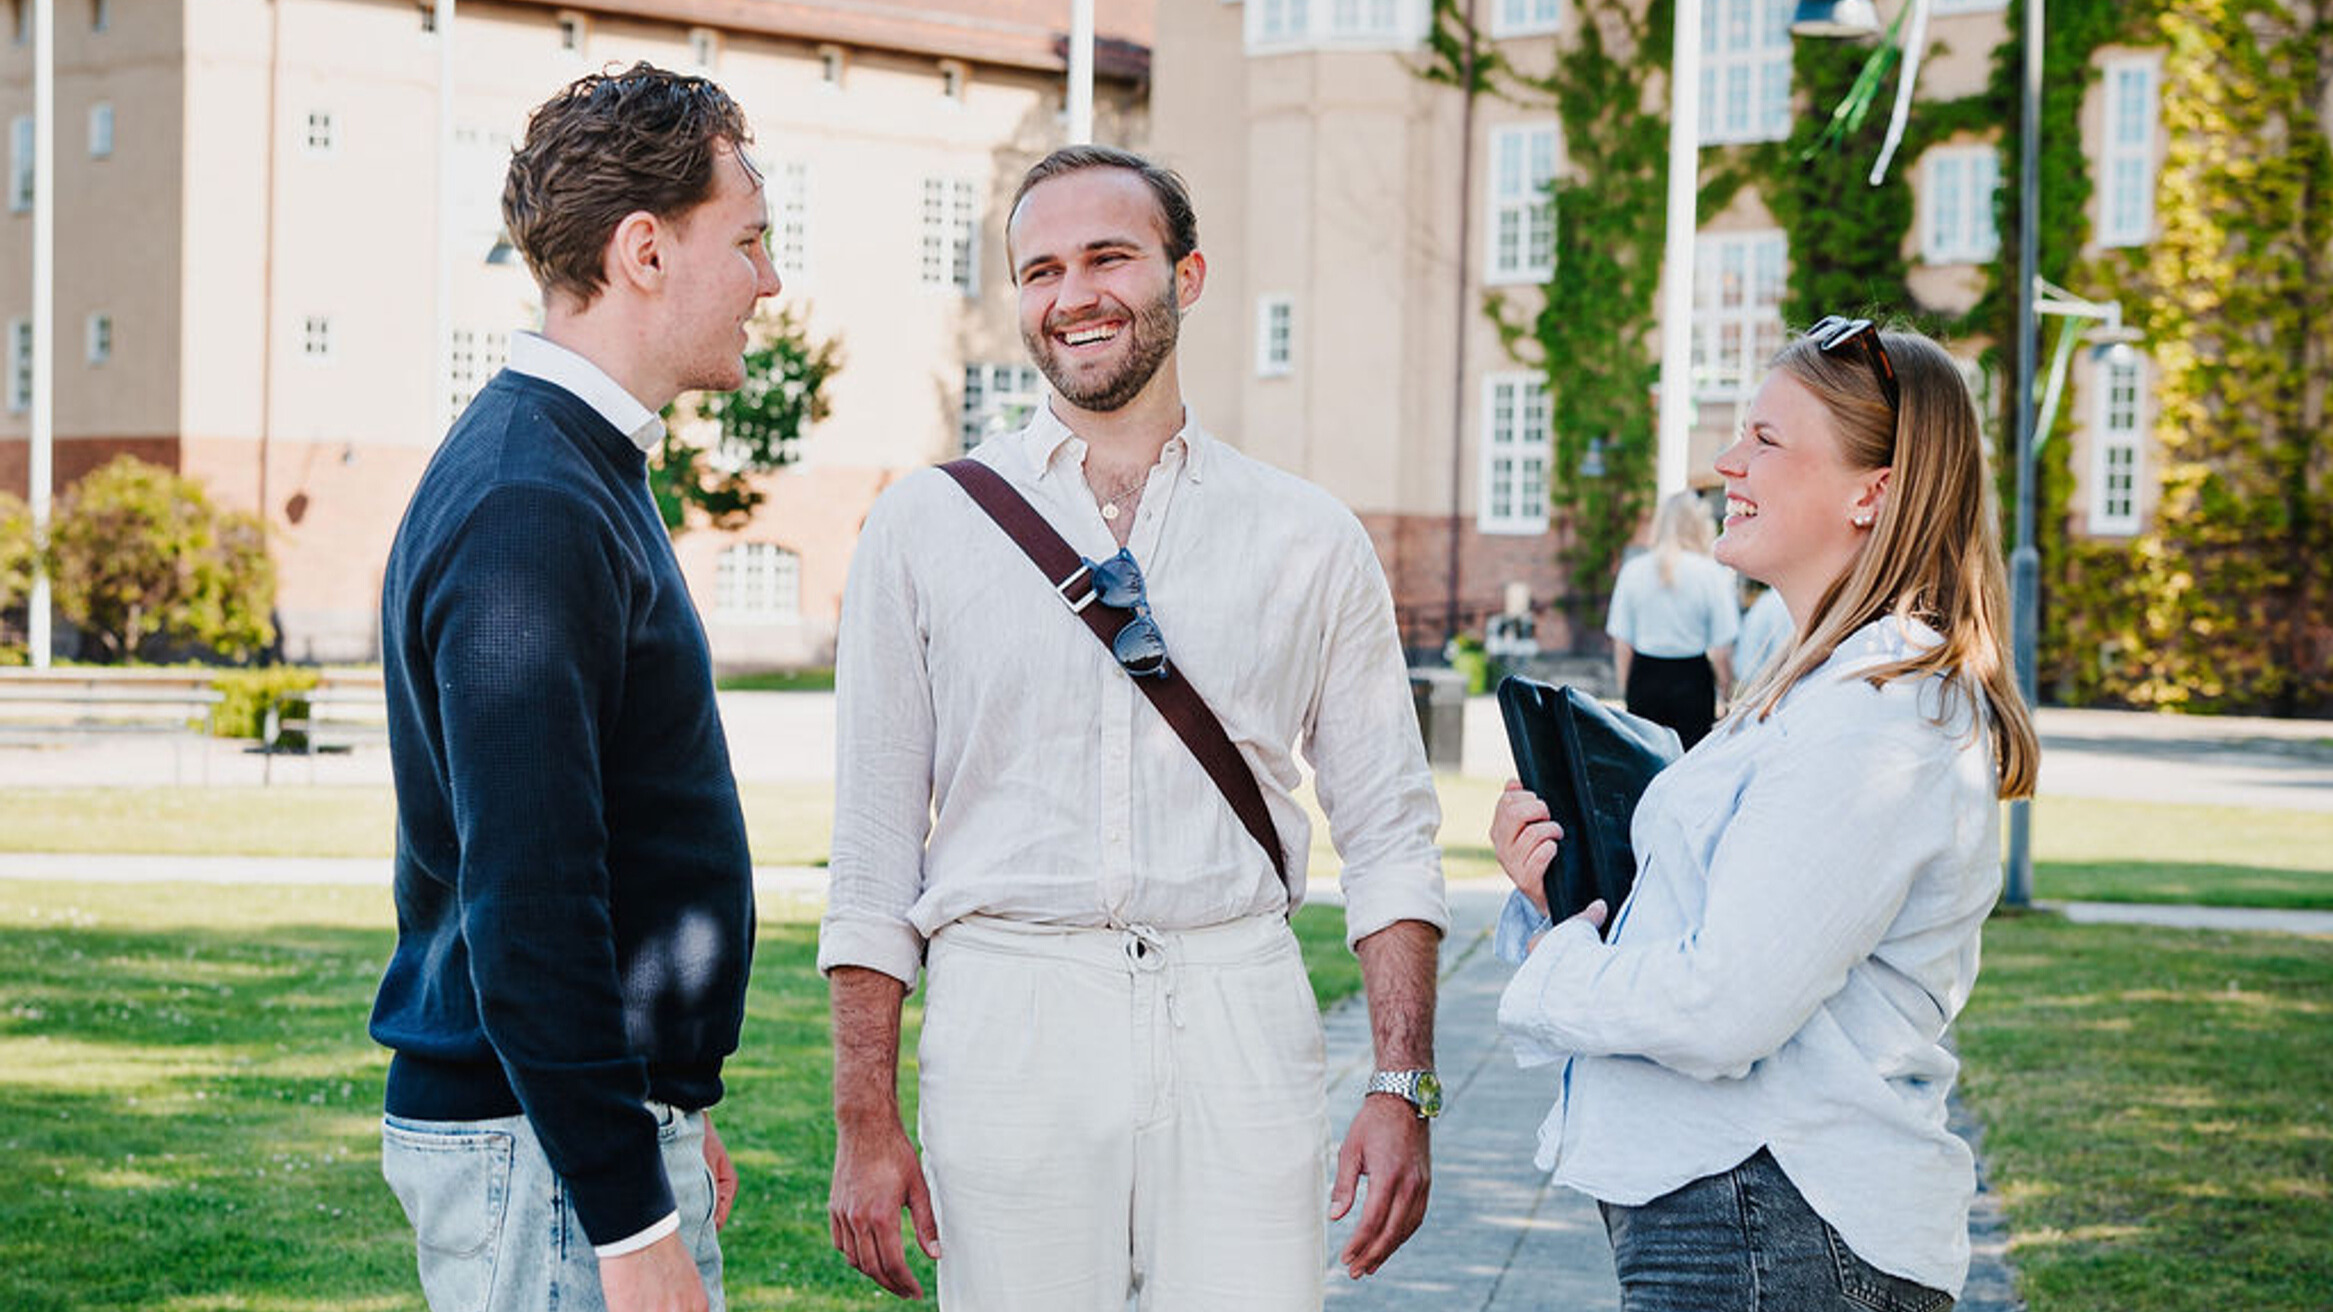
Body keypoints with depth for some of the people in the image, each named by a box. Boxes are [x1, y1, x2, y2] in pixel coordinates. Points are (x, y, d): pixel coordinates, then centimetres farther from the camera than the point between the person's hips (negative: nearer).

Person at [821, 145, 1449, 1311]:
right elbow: (871, 850, 6)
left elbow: (1388, 833, 10)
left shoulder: (1310, 542, 9)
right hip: (1009, 1026, 0)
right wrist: (865, 1123, 0)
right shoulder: (925, 527, 6)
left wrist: (1402, 1087, 0)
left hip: (1238, 1020, 1)